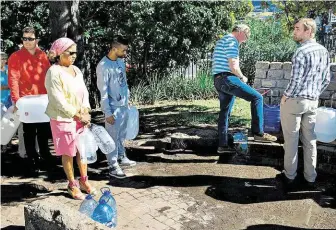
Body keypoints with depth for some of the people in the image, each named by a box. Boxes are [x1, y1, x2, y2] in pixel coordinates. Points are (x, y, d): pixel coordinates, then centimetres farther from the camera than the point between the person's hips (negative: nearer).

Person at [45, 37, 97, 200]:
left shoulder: (76, 70, 8)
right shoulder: (54, 72, -14)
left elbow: (84, 91, 6)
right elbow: (59, 101, -19)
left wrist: (85, 112, -10)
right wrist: (78, 116, -17)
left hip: (80, 117, 7)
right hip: (63, 119, -6)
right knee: (68, 153, 5)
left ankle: (84, 181, 29)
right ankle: (72, 185, 21)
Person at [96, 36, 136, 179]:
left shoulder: (120, 61, 6)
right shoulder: (103, 66, -18)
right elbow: (103, 92, -17)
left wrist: (127, 100, 16)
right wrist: (107, 113, -17)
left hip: (124, 105, 8)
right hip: (113, 107, -7)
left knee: (122, 135, 18)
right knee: (113, 137, 1)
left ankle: (121, 158, 33)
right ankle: (113, 166, 10)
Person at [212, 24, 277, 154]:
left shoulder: (222, 41, 24)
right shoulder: (232, 41, -8)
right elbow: (233, 66, -17)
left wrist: (239, 77, 19)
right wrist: (242, 77, 0)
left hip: (219, 80, 11)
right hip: (227, 79, -11)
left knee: (225, 113, 12)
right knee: (256, 97, -10)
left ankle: (222, 145, 15)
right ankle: (258, 133, -8)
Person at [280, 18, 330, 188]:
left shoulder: (302, 52, -17)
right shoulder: (324, 51, 7)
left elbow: (296, 81, -20)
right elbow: (326, 79, 11)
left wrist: (285, 97, -6)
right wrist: (315, 94, 18)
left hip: (294, 101, -7)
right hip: (313, 102, 7)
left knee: (291, 140, 5)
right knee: (310, 140, 13)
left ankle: (289, 175, 17)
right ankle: (310, 177, 22)